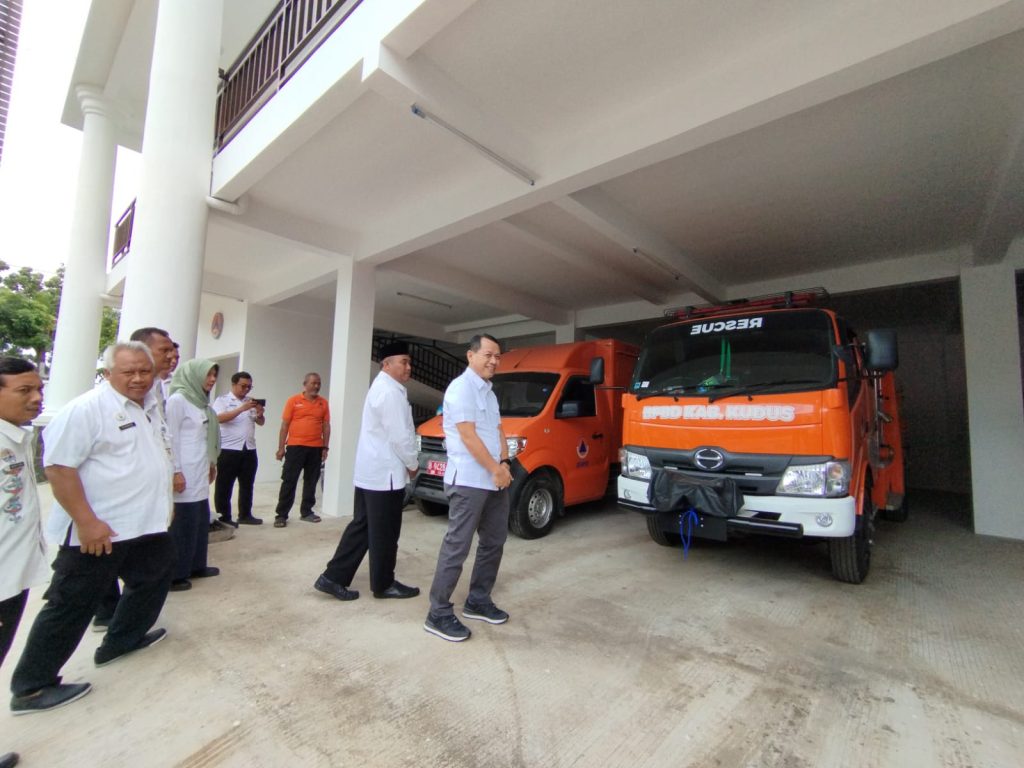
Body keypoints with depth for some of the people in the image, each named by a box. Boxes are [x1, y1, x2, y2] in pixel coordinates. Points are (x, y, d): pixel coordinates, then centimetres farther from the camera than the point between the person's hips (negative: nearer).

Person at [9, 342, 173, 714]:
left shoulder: (150, 406, 8)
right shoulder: (87, 409, -18)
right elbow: (58, 466, -22)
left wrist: (161, 501, 20)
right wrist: (86, 521, -25)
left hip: (147, 525, 9)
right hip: (98, 531, -8)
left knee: (152, 580, 21)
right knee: (72, 605, 4)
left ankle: (122, 640, 39)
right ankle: (31, 687, 22)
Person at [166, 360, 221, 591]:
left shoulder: (201, 401, 14)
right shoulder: (177, 400, -10)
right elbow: (171, 438, -14)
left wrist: (211, 462, 15)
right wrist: (175, 471, -16)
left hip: (200, 472, 8)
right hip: (184, 473, -8)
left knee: (201, 519, 13)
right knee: (183, 522, -1)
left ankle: (196, 566, 24)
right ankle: (174, 575, 10)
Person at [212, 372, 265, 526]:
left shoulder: (252, 401, 13)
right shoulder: (223, 400, -1)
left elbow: (261, 423, 12)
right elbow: (219, 418, -17)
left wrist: (260, 413, -9)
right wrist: (242, 408, -26)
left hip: (249, 449, 5)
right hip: (228, 450, -5)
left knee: (247, 484, 11)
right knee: (224, 485, 4)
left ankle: (245, 515, 20)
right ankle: (224, 517, 13)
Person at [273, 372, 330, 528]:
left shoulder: (323, 403, 6)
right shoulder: (293, 401, 0)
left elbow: (326, 426, 8)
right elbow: (284, 425, 0)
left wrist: (325, 447, 3)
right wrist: (281, 447, -3)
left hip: (316, 448, 3)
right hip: (295, 446, -3)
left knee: (311, 481, 10)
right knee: (289, 481, 1)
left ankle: (306, 511, 21)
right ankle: (281, 515, 8)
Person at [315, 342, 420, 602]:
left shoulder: (380, 387, 17)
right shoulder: (390, 392, -18)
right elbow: (399, 436, -20)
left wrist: (406, 463, 16)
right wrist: (412, 464, -5)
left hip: (369, 470, 10)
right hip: (385, 473, -10)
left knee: (361, 526, 15)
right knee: (384, 533, 3)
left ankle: (333, 577, 21)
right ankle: (384, 584, 18)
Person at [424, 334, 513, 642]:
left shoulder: (489, 391, 16)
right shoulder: (461, 388, -13)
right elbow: (468, 436, -18)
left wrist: (504, 463, -1)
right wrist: (496, 469, -14)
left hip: (494, 481, 10)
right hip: (469, 481, -10)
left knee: (494, 542, 16)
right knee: (457, 546, -3)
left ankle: (478, 601, 30)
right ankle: (438, 614, 10)